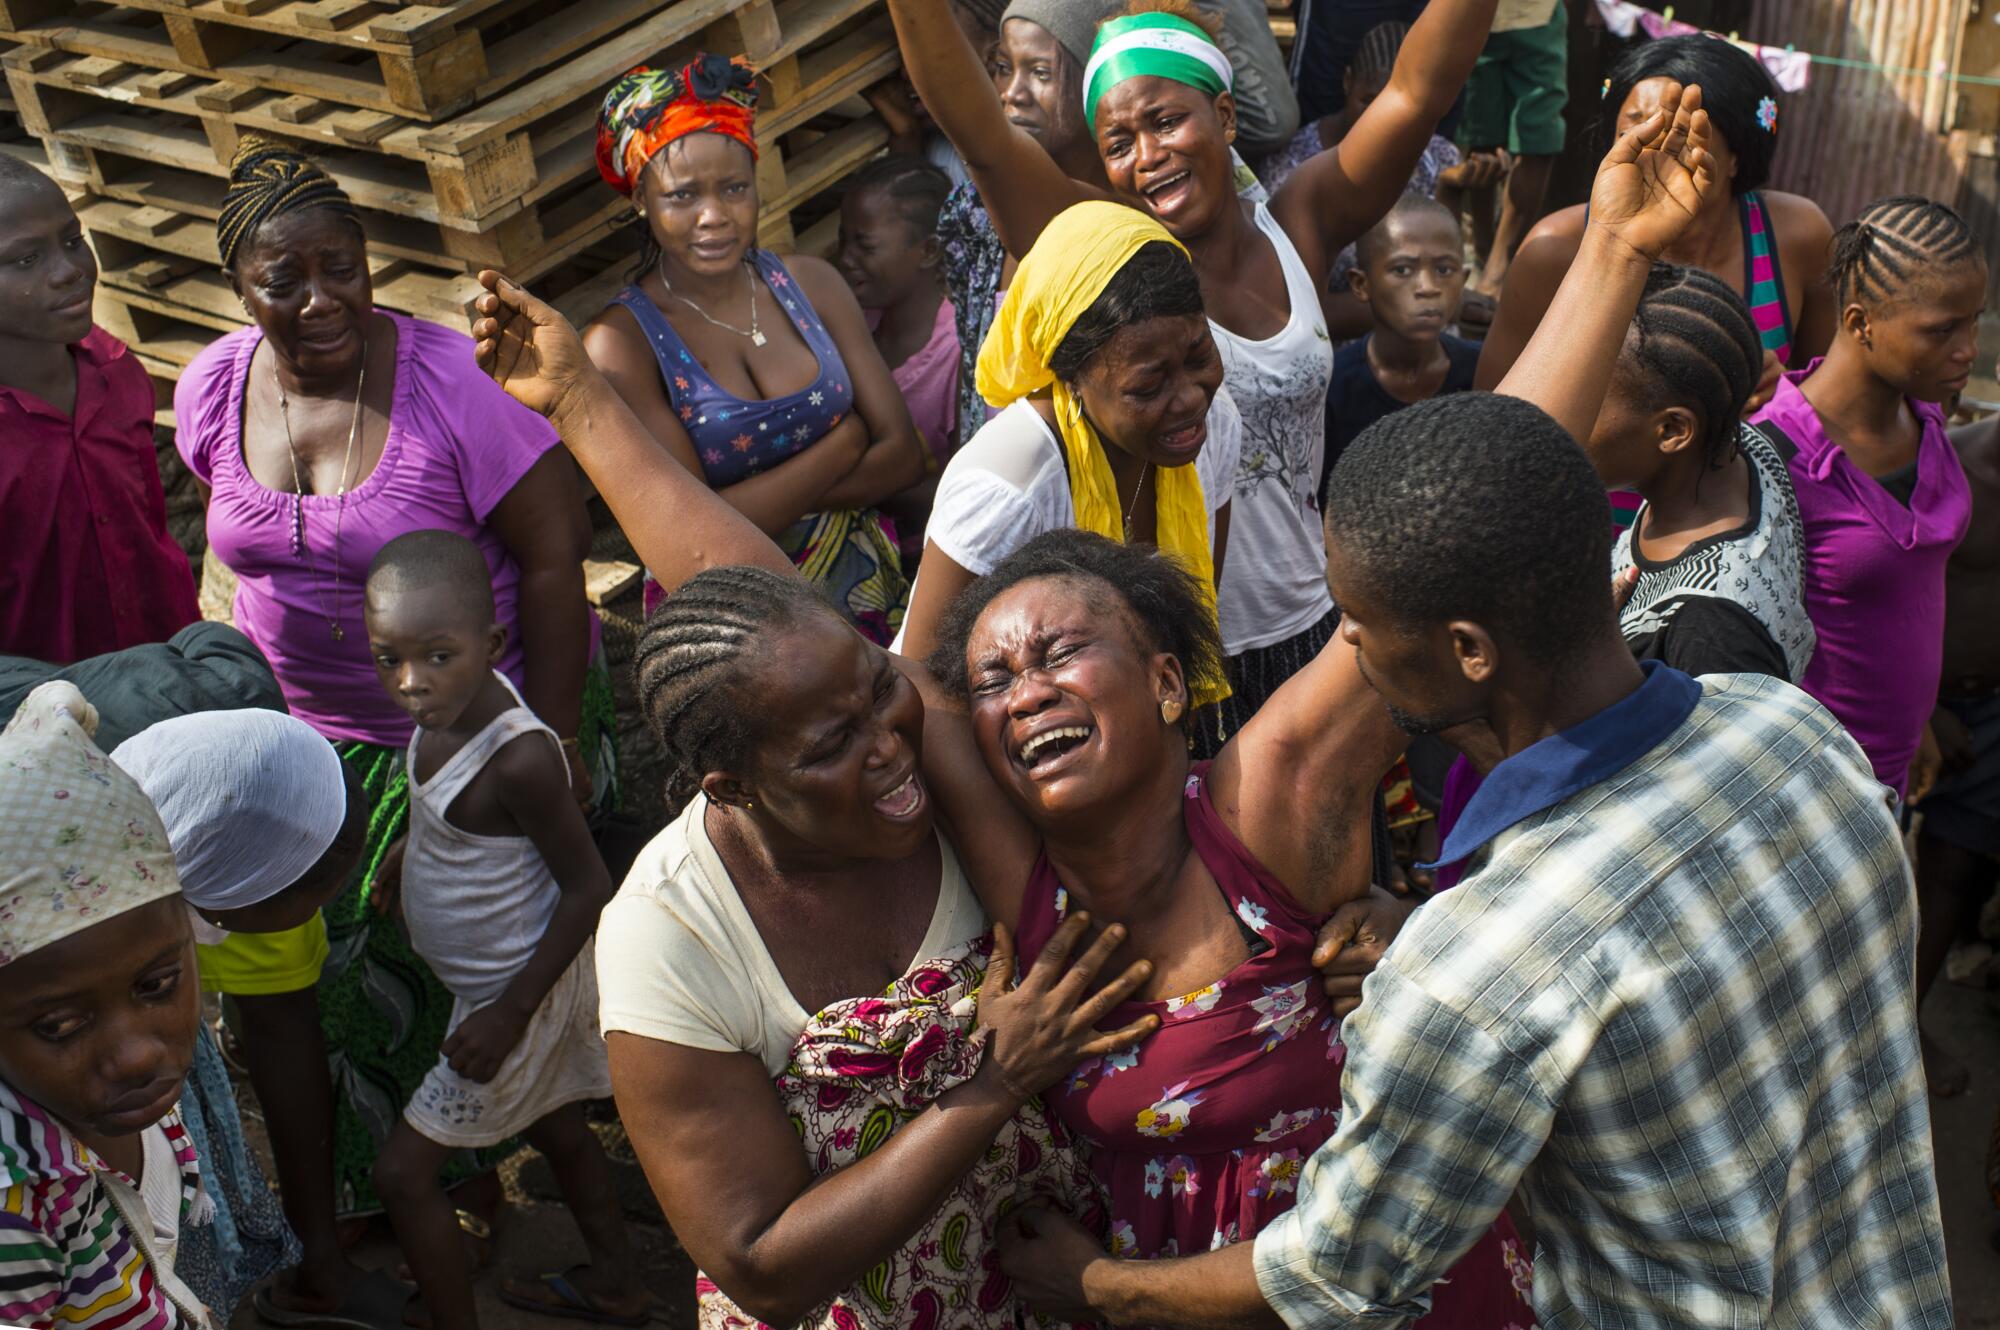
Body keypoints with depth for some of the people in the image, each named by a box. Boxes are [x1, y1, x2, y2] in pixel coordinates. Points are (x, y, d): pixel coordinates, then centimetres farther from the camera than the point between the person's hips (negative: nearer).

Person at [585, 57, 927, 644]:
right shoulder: (622, 341, -8)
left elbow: (902, 456, 1)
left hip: (863, 591, 4)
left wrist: (763, 502, -12)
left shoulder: (811, 284, 6)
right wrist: (845, 443, -8)